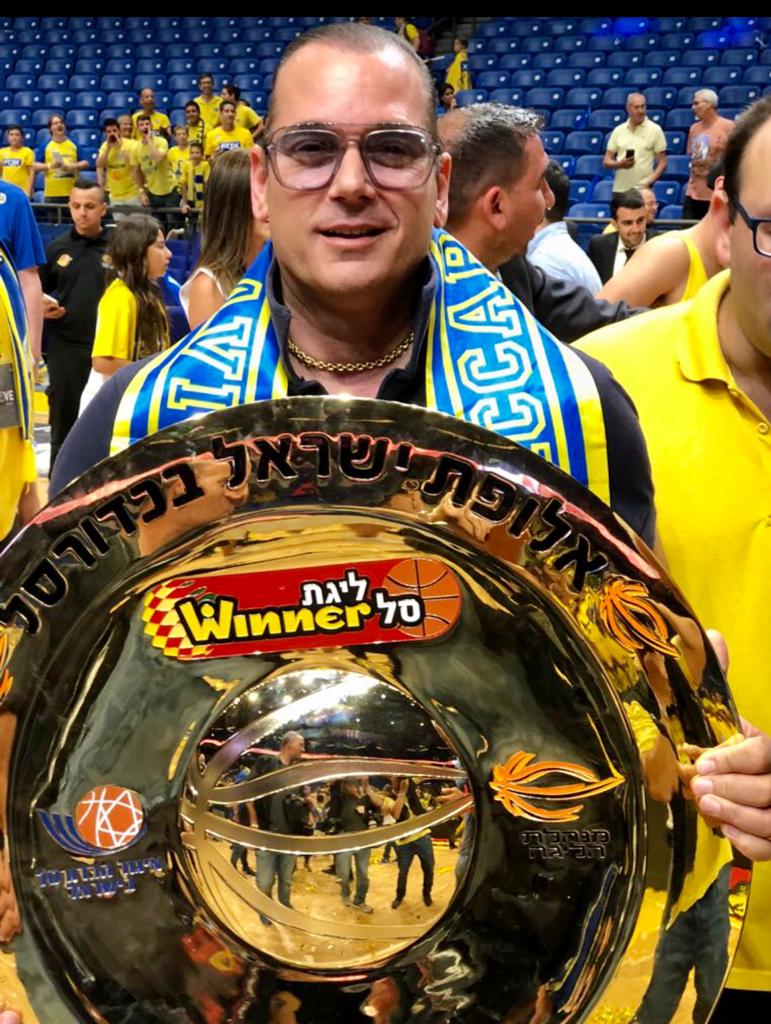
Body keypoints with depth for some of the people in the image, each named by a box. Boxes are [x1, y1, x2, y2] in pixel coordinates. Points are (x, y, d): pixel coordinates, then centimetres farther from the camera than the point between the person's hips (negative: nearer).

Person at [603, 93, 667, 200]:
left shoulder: (655, 130, 1)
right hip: (619, 189, 3)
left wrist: (649, 181, -16)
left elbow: (662, 163, 0)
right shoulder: (618, 130, 10)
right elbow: (606, 161, 10)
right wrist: (619, 164, -11)